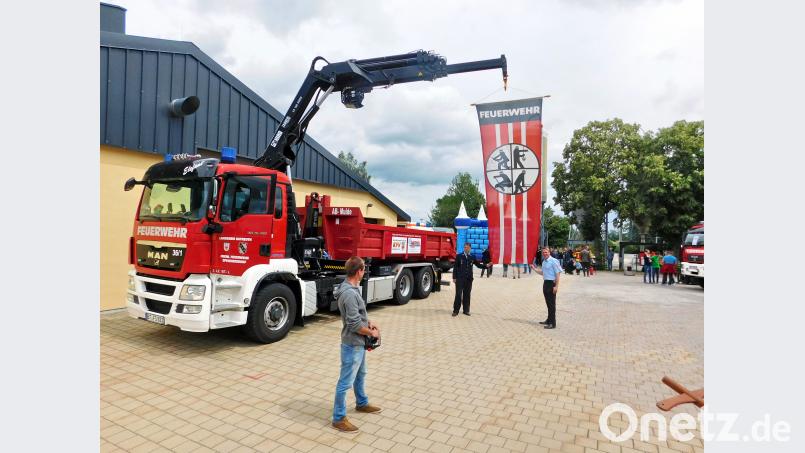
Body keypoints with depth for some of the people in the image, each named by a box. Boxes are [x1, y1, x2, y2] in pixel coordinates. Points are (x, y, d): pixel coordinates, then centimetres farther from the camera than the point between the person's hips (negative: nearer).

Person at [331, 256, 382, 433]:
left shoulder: (352, 288, 4)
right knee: (346, 382, 3)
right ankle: (339, 418, 16)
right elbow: (355, 324, -26)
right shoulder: (349, 293, -28)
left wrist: (370, 323, 4)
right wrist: (371, 332, -12)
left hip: (359, 342, 10)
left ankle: (362, 403, 46)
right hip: (352, 344, -10)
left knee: (360, 375, 26)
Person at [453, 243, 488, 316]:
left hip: (469, 279, 3)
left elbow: (478, 265, 15)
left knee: (467, 295, 7)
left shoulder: (472, 257, 9)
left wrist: (486, 265, -1)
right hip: (460, 279, -3)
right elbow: (455, 267, 1)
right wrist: (454, 278, -3)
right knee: (458, 294, -4)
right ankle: (456, 310, 2)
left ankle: (466, 310, 16)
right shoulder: (459, 256, 2)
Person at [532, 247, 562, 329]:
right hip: (545, 283, 8)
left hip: (551, 283, -8)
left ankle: (552, 323, 2)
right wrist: (535, 269, 11)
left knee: (552, 304, -3)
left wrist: (556, 286, -20)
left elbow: (558, 274, -16)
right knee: (548, 303, 17)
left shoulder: (553, 261, -13)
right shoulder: (544, 262, 13)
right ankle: (549, 320, 29)